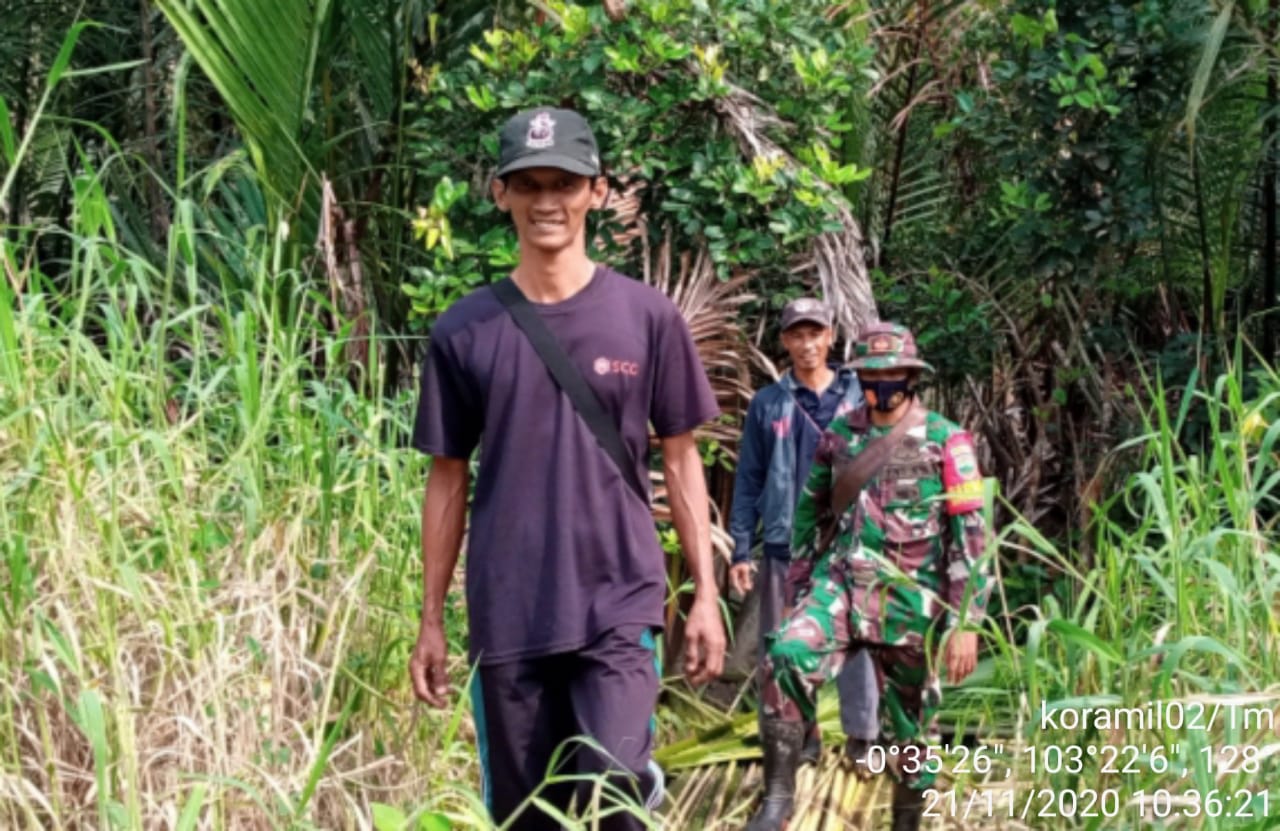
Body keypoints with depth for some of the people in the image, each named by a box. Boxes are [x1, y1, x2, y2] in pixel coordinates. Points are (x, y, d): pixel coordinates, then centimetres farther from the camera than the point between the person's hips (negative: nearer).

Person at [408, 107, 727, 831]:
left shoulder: (648, 317, 1)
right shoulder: (463, 331, 3)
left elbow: (680, 459, 6)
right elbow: (449, 479, 8)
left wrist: (707, 595, 3)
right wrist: (431, 620, 8)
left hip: (619, 602, -2)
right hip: (504, 616, 2)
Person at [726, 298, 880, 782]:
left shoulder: (859, 398, 3)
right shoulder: (768, 404, 5)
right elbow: (748, 481, 6)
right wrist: (740, 549, 0)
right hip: (785, 549, 1)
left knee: (854, 646, 1)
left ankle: (862, 738, 9)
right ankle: (797, 735, 16)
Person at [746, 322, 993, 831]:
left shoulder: (946, 442, -5)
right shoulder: (838, 436, 6)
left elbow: (971, 537, -7)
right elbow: (809, 516, 15)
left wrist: (965, 624, -11)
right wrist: (800, 593, 14)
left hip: (911, 604, -2)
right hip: (841, 584, 2)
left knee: (908, 727, 8)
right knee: (788, 656, -26)